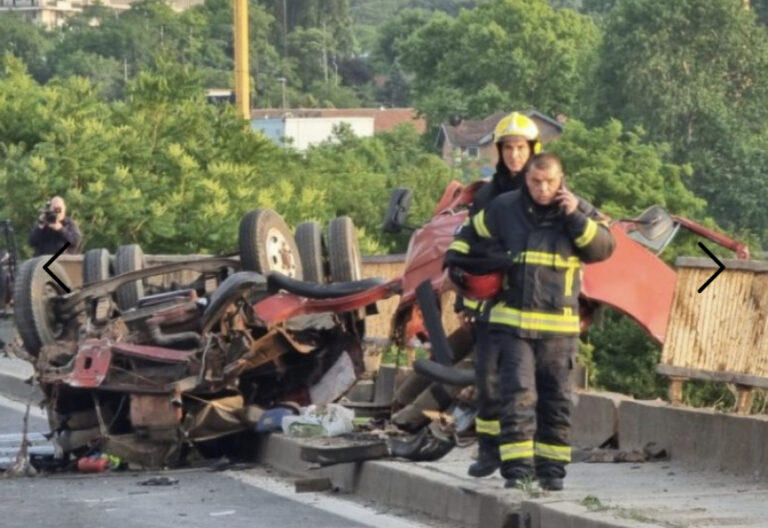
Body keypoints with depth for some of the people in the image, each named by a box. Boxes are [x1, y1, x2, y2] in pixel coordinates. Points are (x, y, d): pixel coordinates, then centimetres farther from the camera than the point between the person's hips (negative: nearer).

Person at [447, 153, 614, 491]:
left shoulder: (579, 211, 3)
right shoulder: (503, 210, 3)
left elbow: (603, 249, -8)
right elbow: (466, 242, 17)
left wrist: (576, 218, -16)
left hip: (559, 326, 1)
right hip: (511, 323, -1)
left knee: (555, 400, 7)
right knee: (518, 394, -9)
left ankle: (552, 468, 16)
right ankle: (517, 468, -12)